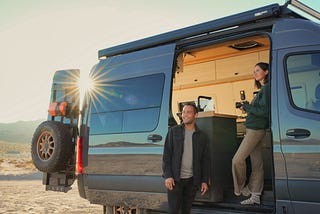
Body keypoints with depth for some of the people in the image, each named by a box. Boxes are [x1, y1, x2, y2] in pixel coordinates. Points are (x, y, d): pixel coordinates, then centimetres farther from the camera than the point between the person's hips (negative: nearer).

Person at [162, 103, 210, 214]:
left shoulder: (202, 136, 8)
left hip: (192, 180, 2)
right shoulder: (173, 131, 3)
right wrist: (167, 176, -11)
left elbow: (205, 160, 9)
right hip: (175, 179, -2)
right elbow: (166, 154, -2)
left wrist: (205, 181, 3)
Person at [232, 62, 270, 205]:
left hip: (256, 129, -9)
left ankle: (241, 188, 8)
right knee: (257, 164, 8)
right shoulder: (262, 89, 18)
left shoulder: (267, 88, -11)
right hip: (253, 129, 9)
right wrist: (246, 107, 5)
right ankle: (255, 197, 12)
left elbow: (265, 111, -18)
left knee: (237, 160, -8)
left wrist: (246, 107, -10)